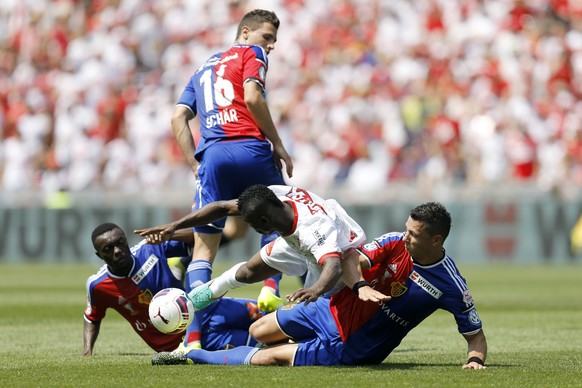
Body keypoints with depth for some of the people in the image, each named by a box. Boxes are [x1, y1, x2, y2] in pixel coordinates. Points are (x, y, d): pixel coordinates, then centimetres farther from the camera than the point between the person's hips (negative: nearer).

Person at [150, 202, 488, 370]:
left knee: (270, 357, -11)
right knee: (258, 332, 5)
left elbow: (476, 335, -8)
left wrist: (475, 359, -29)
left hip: (354, 348, -4)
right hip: (335, 311, 4)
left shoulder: (451, 287, -18)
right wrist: (360, 286, -36)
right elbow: (351, 259, -15)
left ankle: (193, 357, 5)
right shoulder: (395, 243, -10)